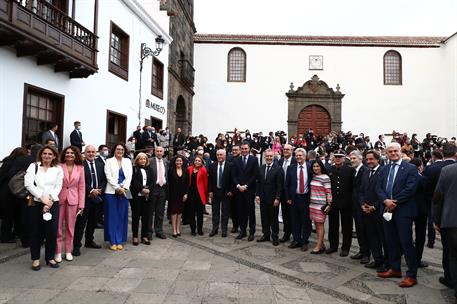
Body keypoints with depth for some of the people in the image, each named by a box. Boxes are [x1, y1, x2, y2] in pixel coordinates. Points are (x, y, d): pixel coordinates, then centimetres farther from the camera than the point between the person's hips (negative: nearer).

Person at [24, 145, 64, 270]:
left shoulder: (58, 169, 8)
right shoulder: (33, 166, 5)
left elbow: (58, 186, 2)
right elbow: (28, 183, -6)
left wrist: (49, 200, -12)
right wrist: (42, 198, -13)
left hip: (52, 203, 1)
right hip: (35, 202, 0)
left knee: (52, 231, -1)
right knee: (35, 232, 5)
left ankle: (50, 257, 15)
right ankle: (35, 259, 19)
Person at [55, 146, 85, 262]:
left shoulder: (80, 168, 2)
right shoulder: (59, 167, -4)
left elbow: (81, 187, 4)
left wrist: (81, 204, 1)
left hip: (73, 200, 2)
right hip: (59, 199, -2)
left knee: (70, 227, 10)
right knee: (58, 227, 3)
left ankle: (68, 251, 22)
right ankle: (58, 251, 17)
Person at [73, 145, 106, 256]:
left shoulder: (100, 165, 10)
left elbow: (104, 180, 9)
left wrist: (99, 190, -6)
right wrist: (91, 190, -17)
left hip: (97, 196, 6)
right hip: (85, 197, -6)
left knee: (93, 220, 16)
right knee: (81, 221, -2)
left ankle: (89, 241, 30)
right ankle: (76, 245, 5)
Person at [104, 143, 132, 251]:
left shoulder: (127, 161, 12)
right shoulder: (109, 161, 4)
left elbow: (129, 176, 4)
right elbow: (109, 177, -6)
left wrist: (124, 188, -9)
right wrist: (118, 188, -13)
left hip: (124, 192, 3)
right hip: (111, 192, -3)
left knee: (122, 217, 4)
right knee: (112, 217, 1)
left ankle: (120, 241, 12)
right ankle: (112, 241, 8)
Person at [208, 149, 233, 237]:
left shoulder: (230, 166, -6)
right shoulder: (212, 166, 2)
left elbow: (232, 179, -4)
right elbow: (210, 179, 3)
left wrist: (231, 191, -8)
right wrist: (210, 191, -2)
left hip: (226, 192, -2)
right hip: (215, 191, 2)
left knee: (225, 212, 6)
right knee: (215, 211, 11)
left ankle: (224, 229, 17)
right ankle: (215, 228, 23)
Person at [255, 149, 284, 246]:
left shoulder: (278, 169, -8)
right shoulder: (261, 168, 8)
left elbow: (280, 185, -11)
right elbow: (258, 183, 9)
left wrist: (277, 198, -14)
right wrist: (257, 195, 2)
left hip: (273, 199, -4)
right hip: (263, 198, 5)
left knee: (274, 218, 6)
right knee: (264, 217, 11)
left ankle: (275, 237, 19)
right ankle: (266, 235, 24)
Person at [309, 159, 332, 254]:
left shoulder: (325, 178, -11)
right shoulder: (313, 176, 9)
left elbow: (328, 192, -11)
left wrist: (329, 204, -13)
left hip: (321, 205, -7)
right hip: (313, 204, 7)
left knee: (320, 225, -1)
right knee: (316, 225, 12)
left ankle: (318, 247, 6)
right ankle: (322, 245, 23)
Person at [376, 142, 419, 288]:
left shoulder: (411, 168, -5)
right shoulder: (384, 169, 13)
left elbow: (410, 189, -14)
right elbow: (379, 188, 6)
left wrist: (394, 202, -15)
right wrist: (386, 200, -12)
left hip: (403, 210, -6)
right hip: (387, 210, 6)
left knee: (406, 242, -3)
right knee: (391, 241, 13)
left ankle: (412, 275, 8)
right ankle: (395, 269, 27)